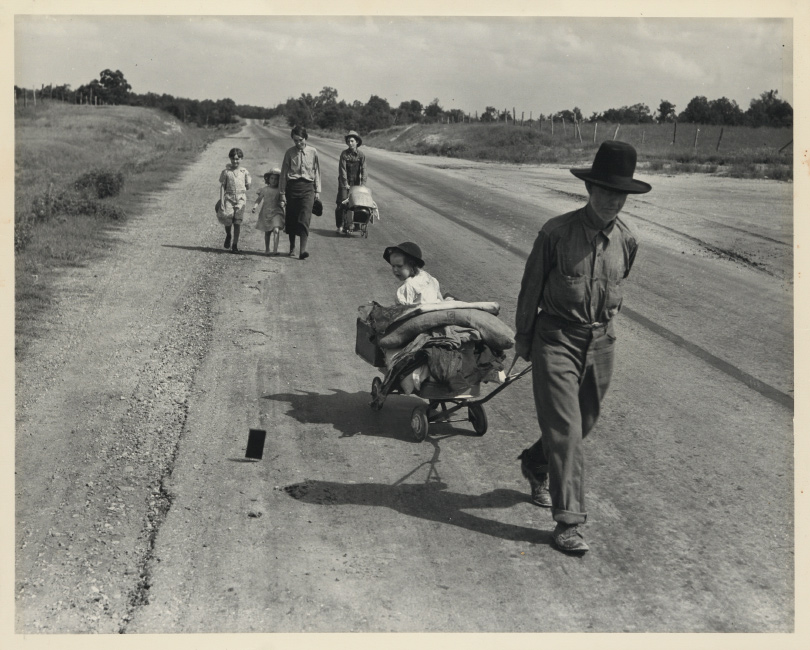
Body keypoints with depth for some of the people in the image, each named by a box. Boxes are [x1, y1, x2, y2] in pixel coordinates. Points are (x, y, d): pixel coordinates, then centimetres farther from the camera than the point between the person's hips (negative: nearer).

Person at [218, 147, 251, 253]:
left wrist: (241, 189, 2)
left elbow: (248, 187, 15)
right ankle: (228, 235, 21)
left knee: (237, 222, -1)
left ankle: (235, 245, 7)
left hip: (240, 198, 1)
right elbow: (222, 187, 2)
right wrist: (221, 201, -4)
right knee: (227, 220, -12)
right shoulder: (226, 171, 3)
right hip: (228, 198, -1)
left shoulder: (244, 172, 6)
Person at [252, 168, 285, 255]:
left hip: (276, 212, -2)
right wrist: (255, 207, -10)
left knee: (276, 230, -19)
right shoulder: (264, 189, 5)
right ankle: (267, 249, 27)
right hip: (266, 213, 2)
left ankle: (275, 249, -22)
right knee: (267, 232, 12)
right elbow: (259, 199, 5)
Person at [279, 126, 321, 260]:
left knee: (304, 219, -12)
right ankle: (292, 247, 24)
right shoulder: (290, 152, 2)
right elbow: (284, 173, 5)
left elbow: (317, 171, 12)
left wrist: (317, 191, 10)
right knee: (291, 218, 6)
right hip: (292, 186, 1)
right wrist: (282, 193, 3)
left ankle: (303, 250, -17)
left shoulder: (313, 152, 4)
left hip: (307, 187, -1)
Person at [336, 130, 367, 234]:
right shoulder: (344, 154, -7)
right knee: (342, 203, -7)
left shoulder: (361, 155, -2)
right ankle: (340, 226, 1)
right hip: (344, 181, -1)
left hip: (356, 182, 1)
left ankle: (347, 226, 3)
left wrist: (363, 184, -13)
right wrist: (346, 183, -16)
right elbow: (342, 169, -10)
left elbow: (363, 170, -5)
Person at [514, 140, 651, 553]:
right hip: (556, 338, -5)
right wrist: (523, 338, 5)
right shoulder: (557, 232, -12)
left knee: (583, 424, 16)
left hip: (600, 343, 5)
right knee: (565, 430, -8)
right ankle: (568, 521, -2)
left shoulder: (626, 240, 0)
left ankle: (535, 464, 45)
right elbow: (531, 287, -2)